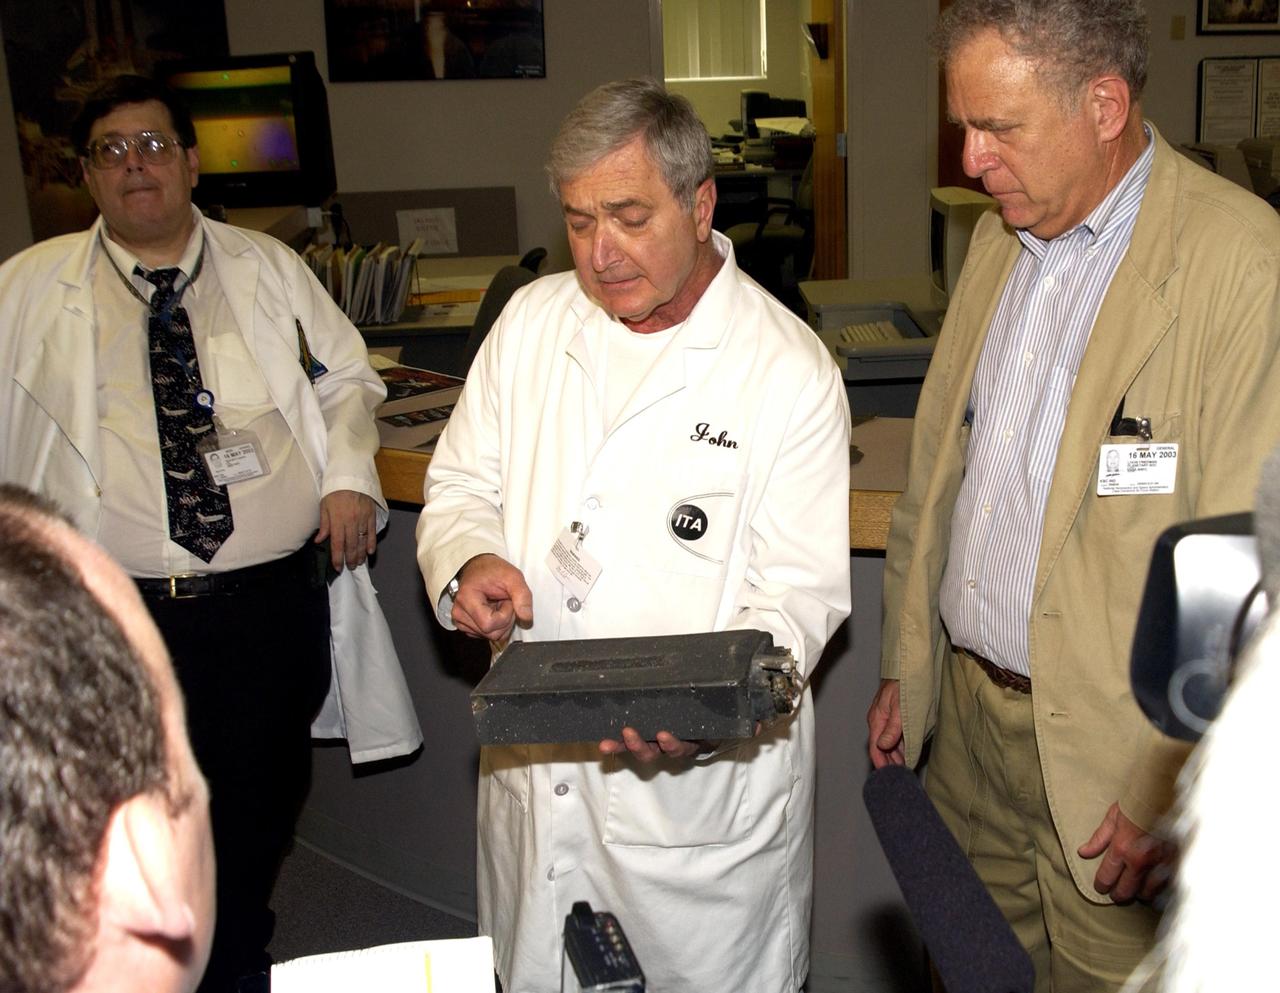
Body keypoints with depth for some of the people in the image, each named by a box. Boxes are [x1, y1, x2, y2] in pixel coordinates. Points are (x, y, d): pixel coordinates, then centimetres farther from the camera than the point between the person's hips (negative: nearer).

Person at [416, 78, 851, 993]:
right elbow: (462, 483, 11)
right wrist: (467, 561, -12)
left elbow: (800, 595, -12)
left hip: (701, 789, -4)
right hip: (531, 767, 5)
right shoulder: (530, 320, 3)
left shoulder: (791, 371, -11)